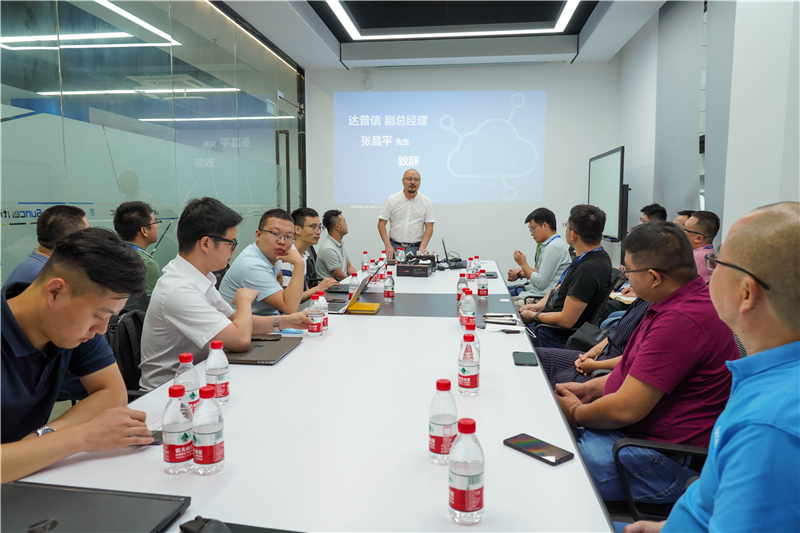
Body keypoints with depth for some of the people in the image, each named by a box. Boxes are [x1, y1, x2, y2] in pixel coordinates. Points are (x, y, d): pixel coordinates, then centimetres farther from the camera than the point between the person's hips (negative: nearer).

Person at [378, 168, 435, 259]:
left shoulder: (426, 202, 4)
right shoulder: (392, 200, 4)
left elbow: (429, 227, 1)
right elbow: (381, 224, 2)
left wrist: (422, 248, -12)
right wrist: (388, 245, -10)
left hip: (416, 248, 0)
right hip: (395, 247, 0)